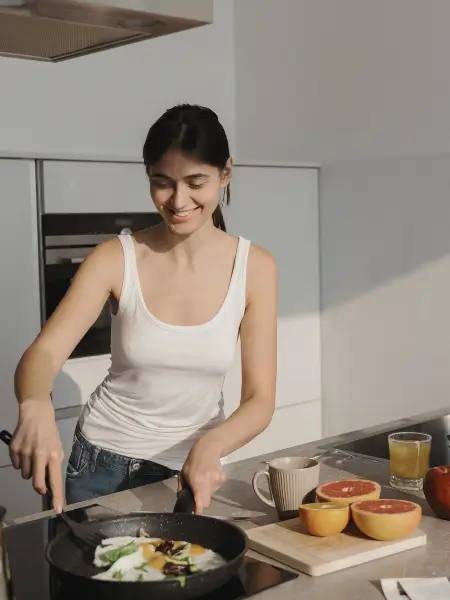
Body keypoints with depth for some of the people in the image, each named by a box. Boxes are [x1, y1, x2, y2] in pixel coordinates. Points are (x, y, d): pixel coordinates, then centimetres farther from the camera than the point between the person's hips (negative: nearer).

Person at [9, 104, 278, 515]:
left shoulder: (254, 268, -12)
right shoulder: (116, 258, -14)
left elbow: (260, 399, -12)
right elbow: (43, 353, -22)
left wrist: (211, 444, -32)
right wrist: (36, 406, -45)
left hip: (193, 468, 0)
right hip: (104, 464, 0)